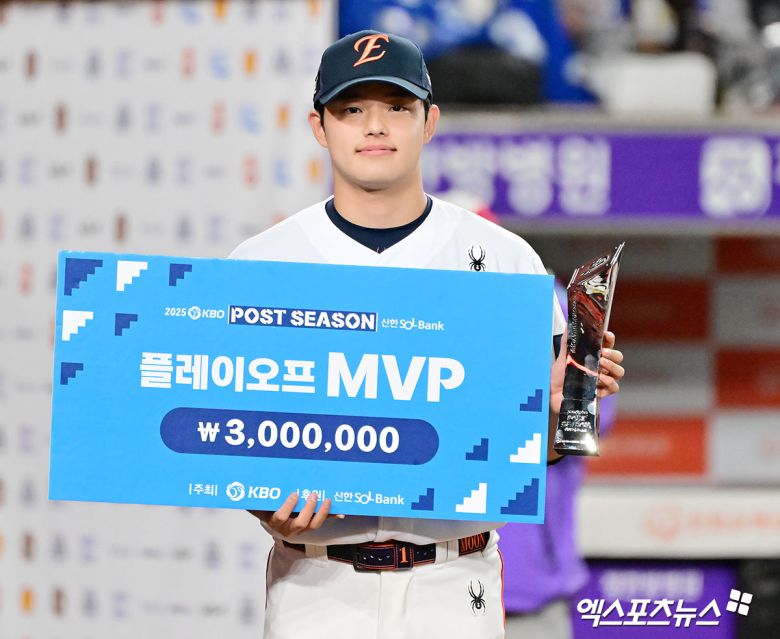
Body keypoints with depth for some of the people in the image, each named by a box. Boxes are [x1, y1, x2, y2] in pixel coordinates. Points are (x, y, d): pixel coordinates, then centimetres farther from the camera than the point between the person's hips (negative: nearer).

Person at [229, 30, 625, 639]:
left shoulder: (505, 260, 6)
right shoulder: (261, 263, 5)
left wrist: (556, 405, -15)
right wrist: (267, 508, -14)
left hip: (451, 588, 0)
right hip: (318, 584, 0)